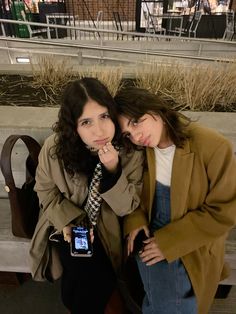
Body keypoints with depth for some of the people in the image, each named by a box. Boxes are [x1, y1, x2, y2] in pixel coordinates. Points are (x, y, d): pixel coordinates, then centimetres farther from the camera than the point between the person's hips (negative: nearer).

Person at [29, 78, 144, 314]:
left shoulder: (131, 151, -21)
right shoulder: (54, 148, -20)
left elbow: (127, 208, -17)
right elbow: (46, 191, -3)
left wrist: (112, 170, -34)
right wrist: (68, 223, -17)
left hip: (108, 229, 0)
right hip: (68, 226, 0)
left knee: (98, 284, -9)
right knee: (85, 275, -13)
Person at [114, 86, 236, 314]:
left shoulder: (214, 147, -22)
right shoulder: (139, 151, -8)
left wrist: (169, 242, -17)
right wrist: (135, 220, -12)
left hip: (192, 250, -2)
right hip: (149, 237, 2)